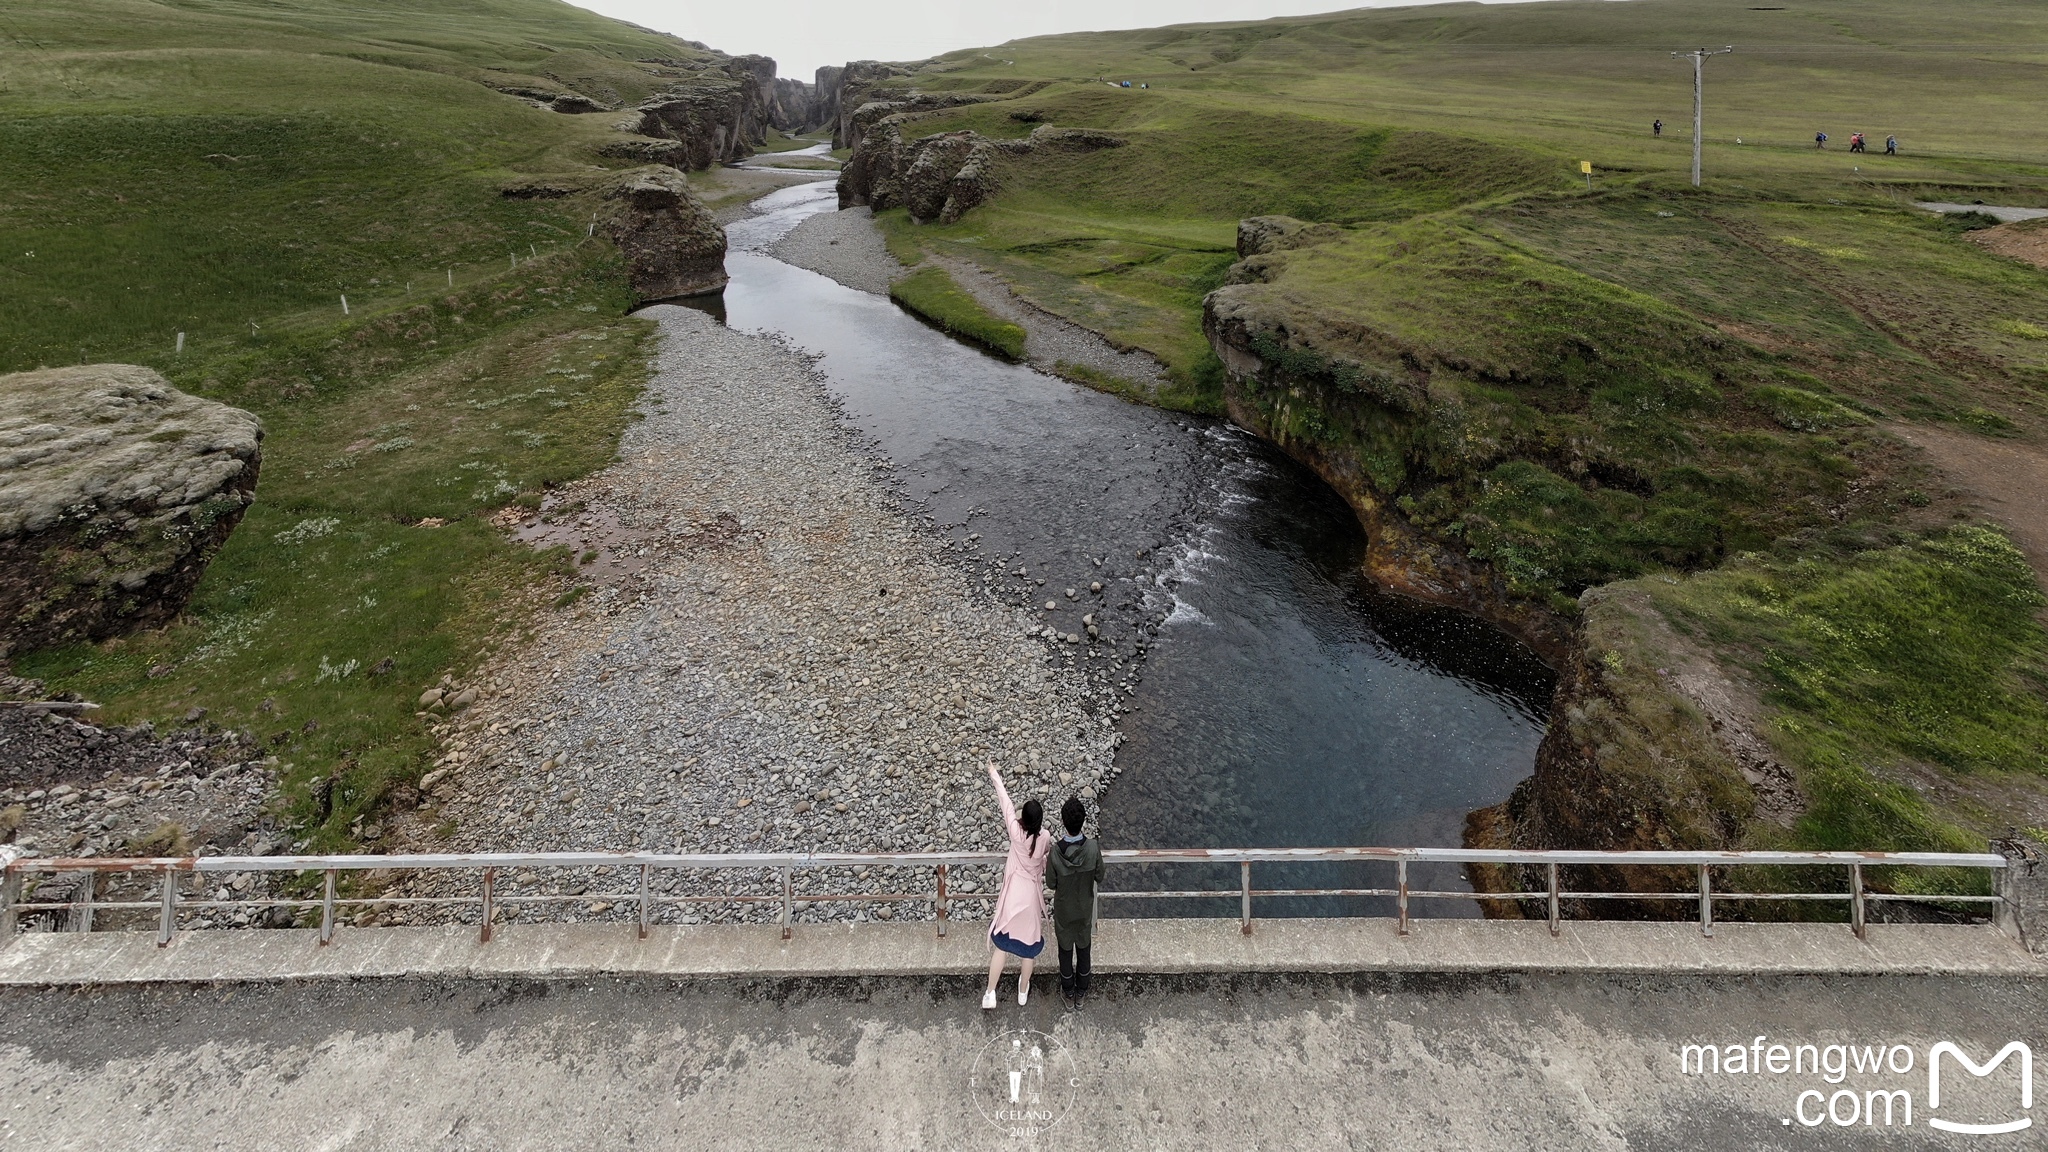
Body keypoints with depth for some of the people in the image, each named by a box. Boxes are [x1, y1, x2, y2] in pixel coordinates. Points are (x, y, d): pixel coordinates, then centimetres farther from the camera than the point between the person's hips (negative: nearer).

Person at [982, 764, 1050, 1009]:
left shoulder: (1016, 833, -21)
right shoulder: (1045, 838, -16)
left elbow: (1006, 804, -10)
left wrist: (996, 778, 2)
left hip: (1013, 894, -2)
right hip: (1032, 896, 2)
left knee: (1000, 943, 10)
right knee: (1028, 944, 17)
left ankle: (990, 993, 12)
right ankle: (1023, 991, 34)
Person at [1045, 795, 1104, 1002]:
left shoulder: (1055, 853, -32)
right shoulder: (1093, 848, -30)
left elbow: (1051, 884, -16)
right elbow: (1099, 878, -13)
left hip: (1063, 909, -1)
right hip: (1085, 908, 1)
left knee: (1065, 948, 23)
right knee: (1084, 947, 25)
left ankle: (1068, 989, 44)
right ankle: (1082, 989, 45)